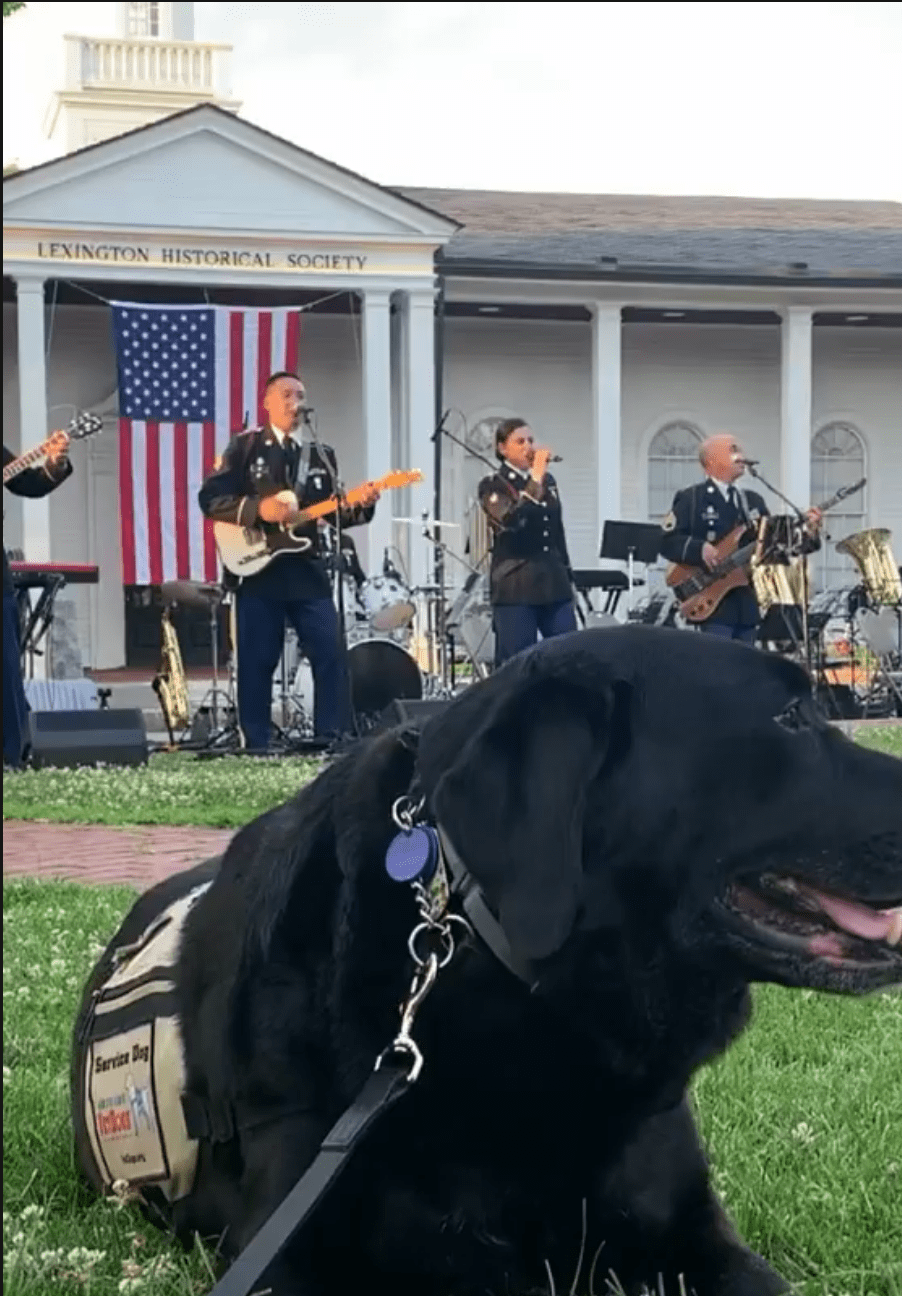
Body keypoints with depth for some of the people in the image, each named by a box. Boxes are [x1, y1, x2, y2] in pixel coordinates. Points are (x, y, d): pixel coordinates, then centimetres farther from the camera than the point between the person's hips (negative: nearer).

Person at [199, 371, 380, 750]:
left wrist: (361, 505, -8)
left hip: (307, 571, 4)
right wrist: (259, 509, -19)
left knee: (332, 656, -3)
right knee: (256, 663, 0)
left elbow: (335, 513, 13)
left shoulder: (321, 455, 15)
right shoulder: (245, 446, 3)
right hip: (256, 570, -3)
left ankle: (335, 741, 3)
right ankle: (255, 747, 8)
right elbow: (210, 498, -6)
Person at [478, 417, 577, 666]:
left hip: (553, 583, 5)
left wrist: (567, 576, 19)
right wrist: (535, 480, -22)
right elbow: (511, 520, -23)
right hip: (515, 588, -5)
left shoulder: (548, 480, 15)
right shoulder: (493, 485, -3)